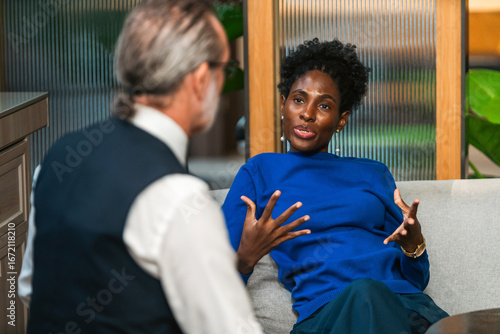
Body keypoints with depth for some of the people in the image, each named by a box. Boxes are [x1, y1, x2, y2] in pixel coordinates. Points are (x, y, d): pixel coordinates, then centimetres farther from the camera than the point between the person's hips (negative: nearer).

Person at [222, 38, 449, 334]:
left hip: (405, 300, 2)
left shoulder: (373, 173, 26)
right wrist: (247, 257, -14)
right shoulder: (260, 171, 17)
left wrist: (413, 242, -2)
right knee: (365, 291, -40)